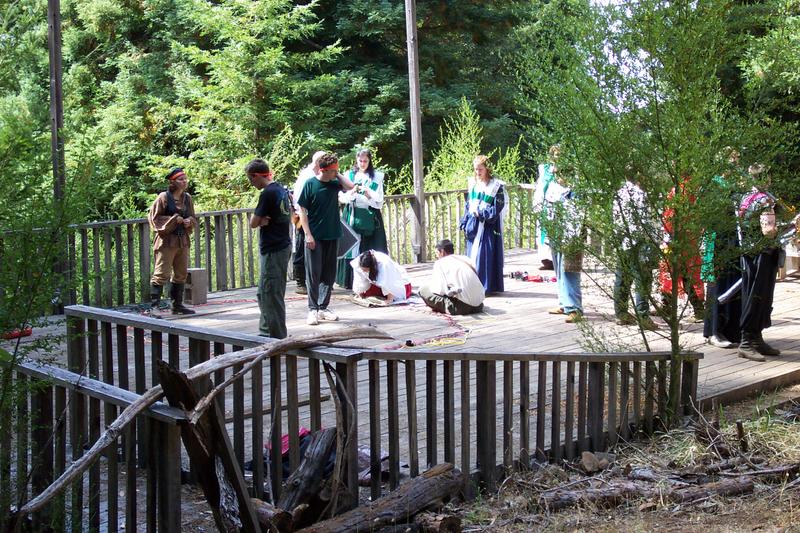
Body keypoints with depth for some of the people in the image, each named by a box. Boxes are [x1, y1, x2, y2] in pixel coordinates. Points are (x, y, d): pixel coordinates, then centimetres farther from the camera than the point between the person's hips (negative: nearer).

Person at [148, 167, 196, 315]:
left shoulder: (188, 198, 10)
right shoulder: (164, 197, -9)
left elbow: (193, 218, 19)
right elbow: (154, 217, -8)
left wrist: (189, 221, -4)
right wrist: (174, 219, -15)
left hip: (183, 241, 7)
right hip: (167, 241, -7)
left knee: (181, 274, 11)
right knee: (161, 274, -8)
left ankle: (177, 305, 21)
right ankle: (154, 305, -4)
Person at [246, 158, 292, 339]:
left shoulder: (268, 193, -17)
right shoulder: (282, 190, 12)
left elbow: (253, 223, -14)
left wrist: (260, 220, 5)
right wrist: (263, 220, -4)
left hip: (273, 251, -10)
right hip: (283, 245, 10)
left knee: (272, 297, -4)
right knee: (264, 294, 17)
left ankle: (278, 338, 0)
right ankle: (265, 333, 24)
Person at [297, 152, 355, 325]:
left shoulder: (334, 183, 4)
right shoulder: (310, 184, -8)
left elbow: (351, 186, -13)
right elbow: (302, 211, -7)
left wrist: (338, 175, -5)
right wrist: (308, 235, -13)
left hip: (332, 235, 5)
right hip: (315, 237, -5)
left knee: (329, 274, 9)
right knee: (313, 273, -2)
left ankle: (323, 308, 18)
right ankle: (312, 309, 3)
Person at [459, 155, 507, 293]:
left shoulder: (496, 186, -8)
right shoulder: (473, 184, 9)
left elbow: (496, 209, -11)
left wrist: (480, 212, -13)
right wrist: (465, 223, 5)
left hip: (488, 226, -6)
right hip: (473, 225, 6)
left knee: (485, 255, -6)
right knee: (473, 254, 6)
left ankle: (488, 285, -1)